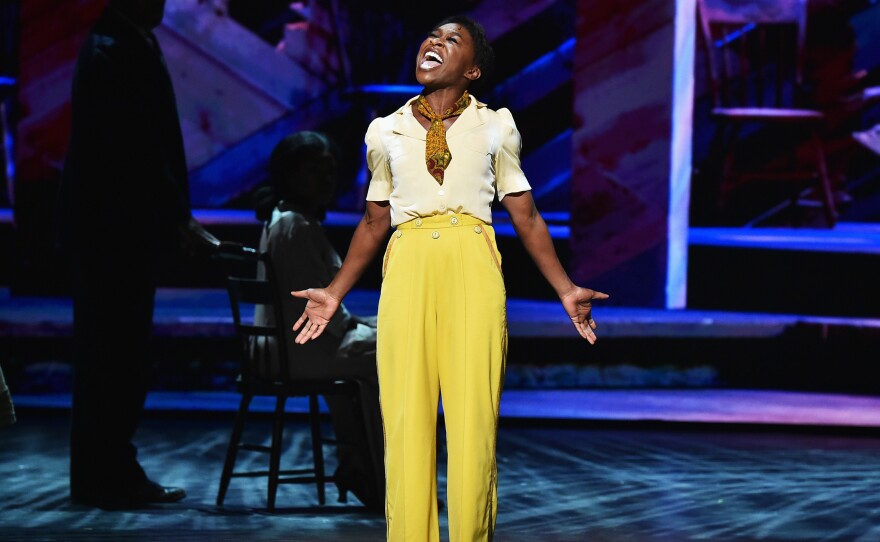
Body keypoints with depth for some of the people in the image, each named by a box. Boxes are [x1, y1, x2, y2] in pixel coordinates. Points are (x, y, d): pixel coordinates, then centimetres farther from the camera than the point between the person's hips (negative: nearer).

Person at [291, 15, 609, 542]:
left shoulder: (495, 126, 11)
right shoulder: (387, 132, 15)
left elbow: (527, 218, 12)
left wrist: (566, 290, 5)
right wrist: (335, 294, 18)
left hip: (472, 269, -1)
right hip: (408, 270, 1)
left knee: (474, 415, -7)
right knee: (405, 415, -4)